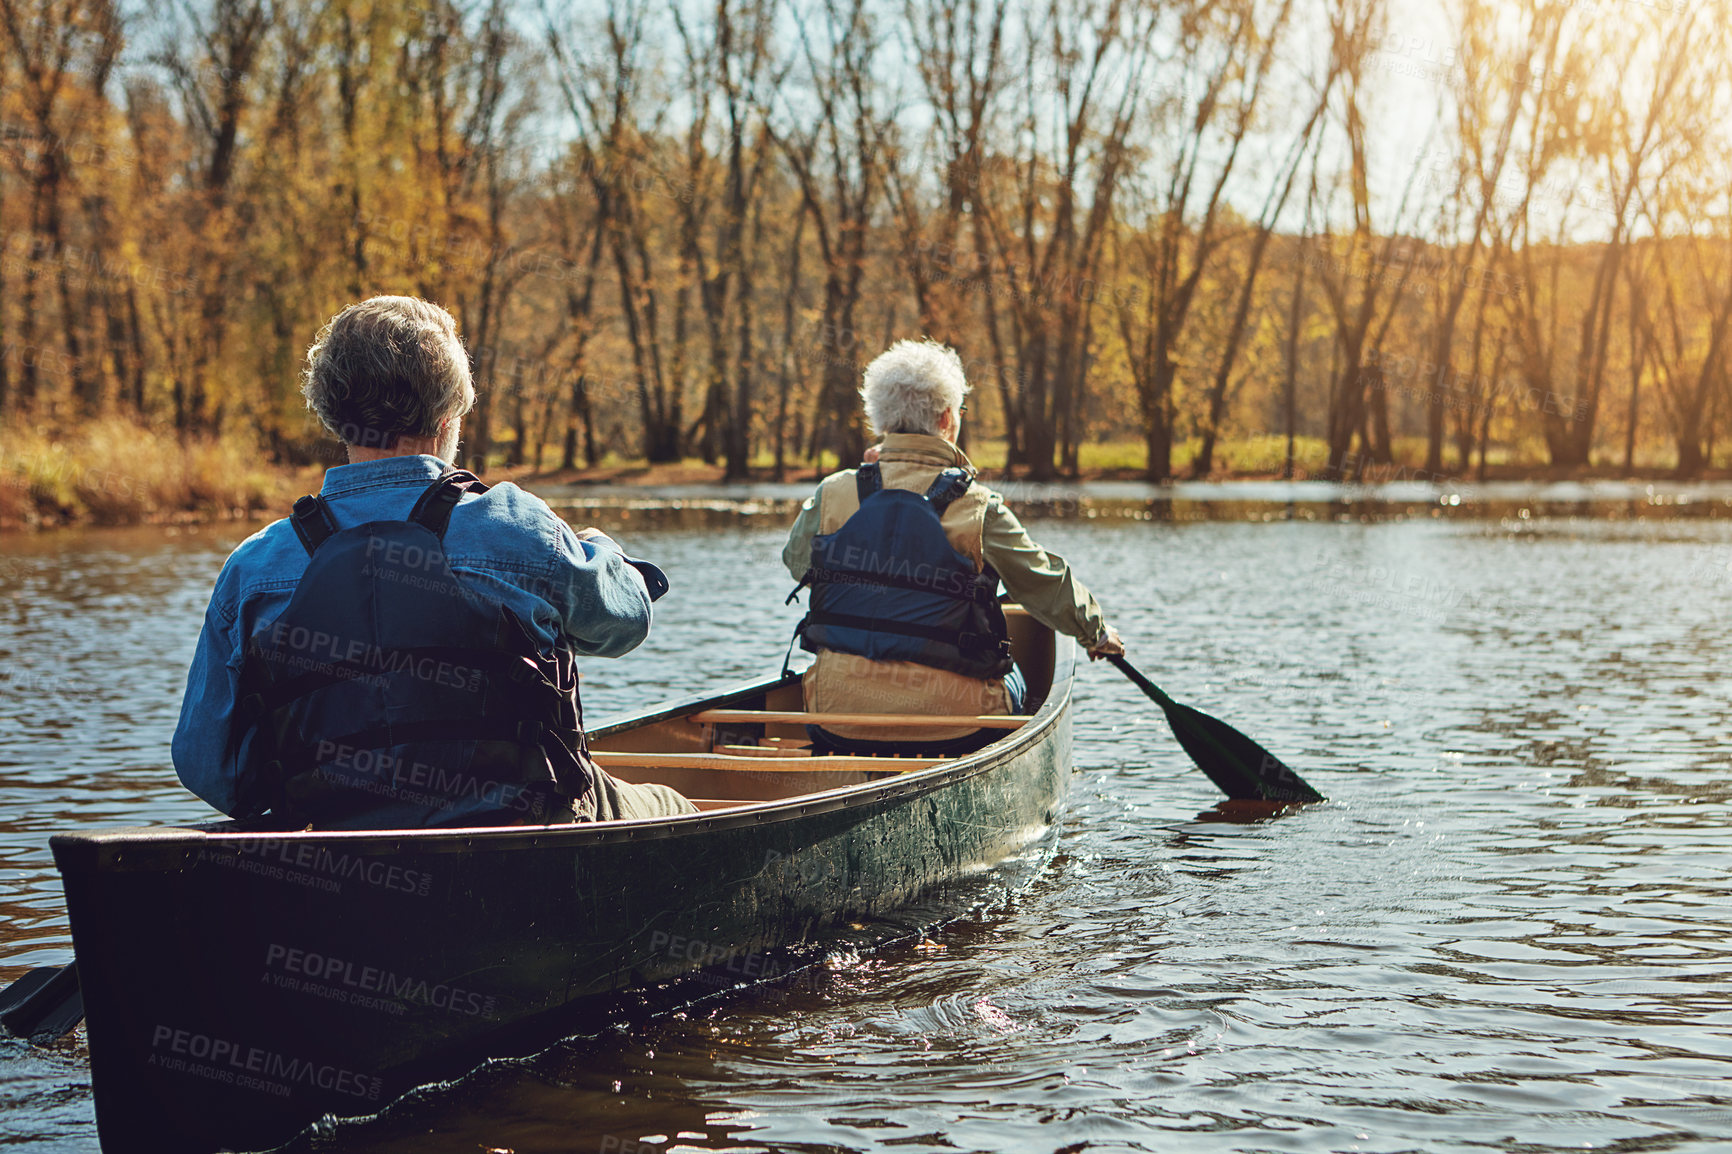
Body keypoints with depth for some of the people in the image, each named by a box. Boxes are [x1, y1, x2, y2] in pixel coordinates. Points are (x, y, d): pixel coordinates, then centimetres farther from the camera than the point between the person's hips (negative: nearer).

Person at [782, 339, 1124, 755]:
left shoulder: (830, 497, -4)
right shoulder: (979, 510, -10)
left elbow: (796, 563, 17)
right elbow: (1050, 590, 3)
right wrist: (1097, 632, 23)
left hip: (837, 723, 2)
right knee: (1009, 681, 31)